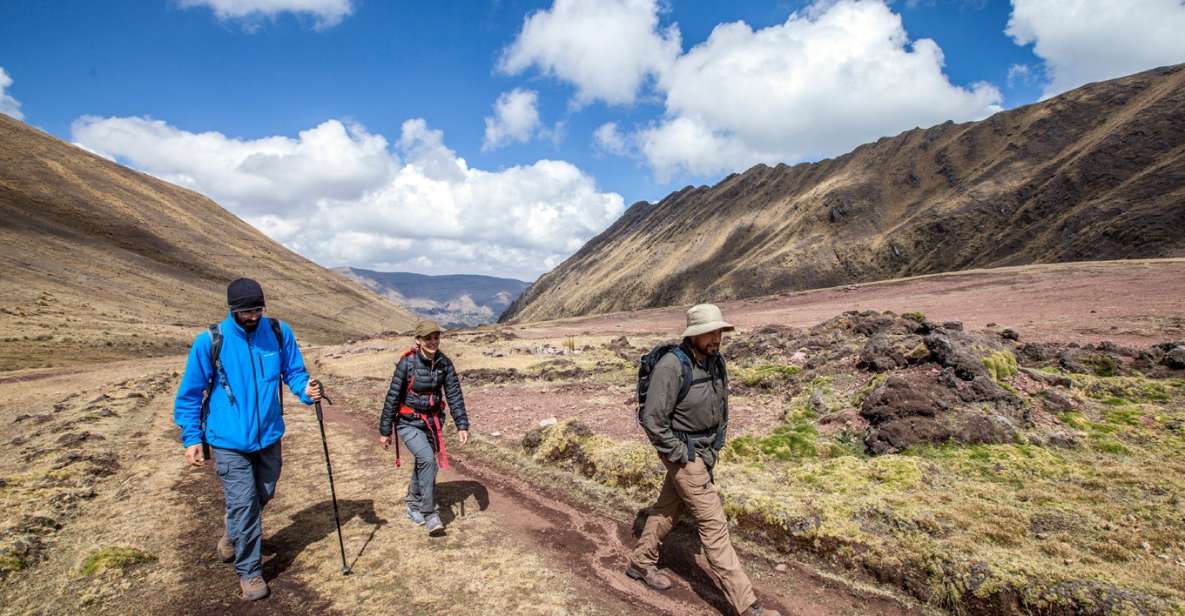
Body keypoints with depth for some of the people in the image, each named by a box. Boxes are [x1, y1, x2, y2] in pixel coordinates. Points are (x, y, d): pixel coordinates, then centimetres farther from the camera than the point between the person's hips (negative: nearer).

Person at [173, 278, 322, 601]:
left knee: (263, 495, 19)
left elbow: (294, 371, 3)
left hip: (269, 435, 4)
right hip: (230, 440, -3)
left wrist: (306, 390, -19)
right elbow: (191, 393, -3)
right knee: (244, 504, -2)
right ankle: (249, 571, 18)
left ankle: (232, 535, 50)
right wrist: (192, 438, -5)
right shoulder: (210, 340, -13)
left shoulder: (279, 332, -7)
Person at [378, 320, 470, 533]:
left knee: (423, 464, 15)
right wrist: (385, 431, -6)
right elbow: (392, 398, -12)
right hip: (409, 423, -4)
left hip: (433, 422, 4)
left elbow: (454, 395, -6)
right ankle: (429, 514, -8)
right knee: (428, 460, -22)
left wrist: (462, 426, -13)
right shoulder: (407, 363, -18)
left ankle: (413, 505, 40)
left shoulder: (444, 363, -8)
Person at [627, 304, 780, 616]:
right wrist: (683, 456, -18)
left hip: (704, 450, 8)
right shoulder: (672, 366, -27)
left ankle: (640, 563, 40)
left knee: (668, 508, 21)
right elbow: (653, 420, -25)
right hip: (683, 453, -8)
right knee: (713, 524, -4)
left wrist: (715, 448, 10)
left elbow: (722, 406, 14)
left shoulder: (716, 361, -2)